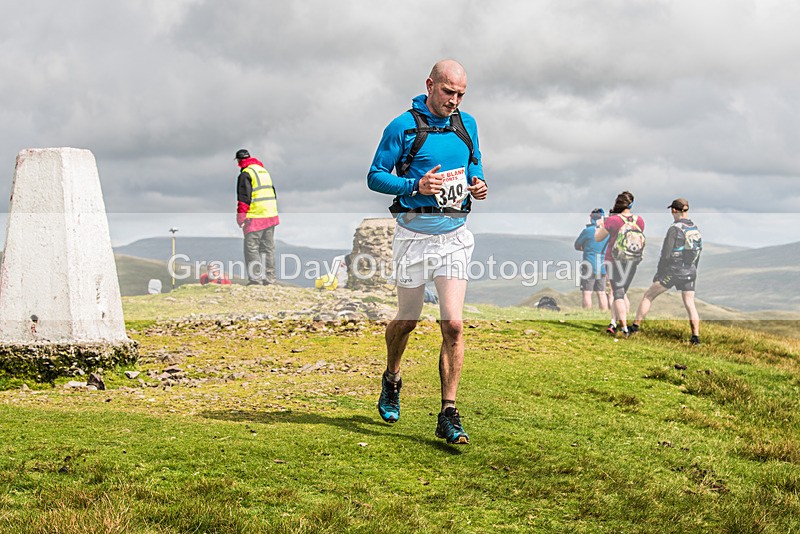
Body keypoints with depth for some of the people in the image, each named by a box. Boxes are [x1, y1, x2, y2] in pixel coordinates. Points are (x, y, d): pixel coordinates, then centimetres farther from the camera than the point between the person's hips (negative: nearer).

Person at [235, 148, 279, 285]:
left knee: (251, 248, -4)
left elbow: (244, 197, -14)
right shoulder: (264, 171, 18)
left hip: (255, 217, -8)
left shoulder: (245, 174, -9)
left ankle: (255, 278, -9)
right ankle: (269, 278, 14)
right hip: (271, 215, 8)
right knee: (268, 247, 11)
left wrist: (241, 216, -11)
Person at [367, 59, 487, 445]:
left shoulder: (467, 125, 9)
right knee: (408, 320, 11)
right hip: (414, 234, -3)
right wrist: (416, 185, -20)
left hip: (455, 235, 3)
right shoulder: (403, 127, -6)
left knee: (453, 324, -8)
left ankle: (448, 416, -3)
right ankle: (391, 380, 42)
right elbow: (375, 177, -4)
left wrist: (477, 185, 0)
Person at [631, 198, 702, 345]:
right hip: (689, 272, 6)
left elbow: (666, 254, -12)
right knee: (690, 304, 8)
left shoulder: (675, 228, -12)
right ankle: (696, 337, 0)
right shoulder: (695, 229, 8)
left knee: (648, 296, 5)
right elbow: (699, 252, 15)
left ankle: (635, 327, 6)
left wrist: (658, 273, -4)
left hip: (673, 271, -6)